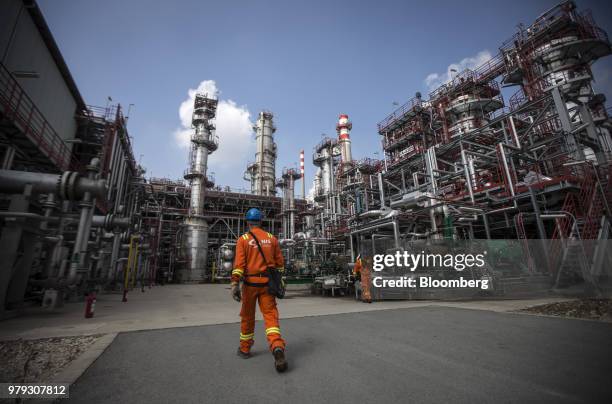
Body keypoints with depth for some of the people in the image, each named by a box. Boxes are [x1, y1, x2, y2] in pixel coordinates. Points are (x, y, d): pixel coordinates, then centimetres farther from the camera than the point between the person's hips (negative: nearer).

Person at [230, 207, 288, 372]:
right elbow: (280, 262, 8)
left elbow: (239, 263, -14)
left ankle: (244, 349, 32)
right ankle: (277, 347, -20)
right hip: (267, 283, 1)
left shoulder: (243, 239, -3)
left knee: (247, 316, 16)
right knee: (270, 315, 0)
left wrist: (235, 284, -16)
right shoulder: (272, 238, 5)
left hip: (250, 283, -1)